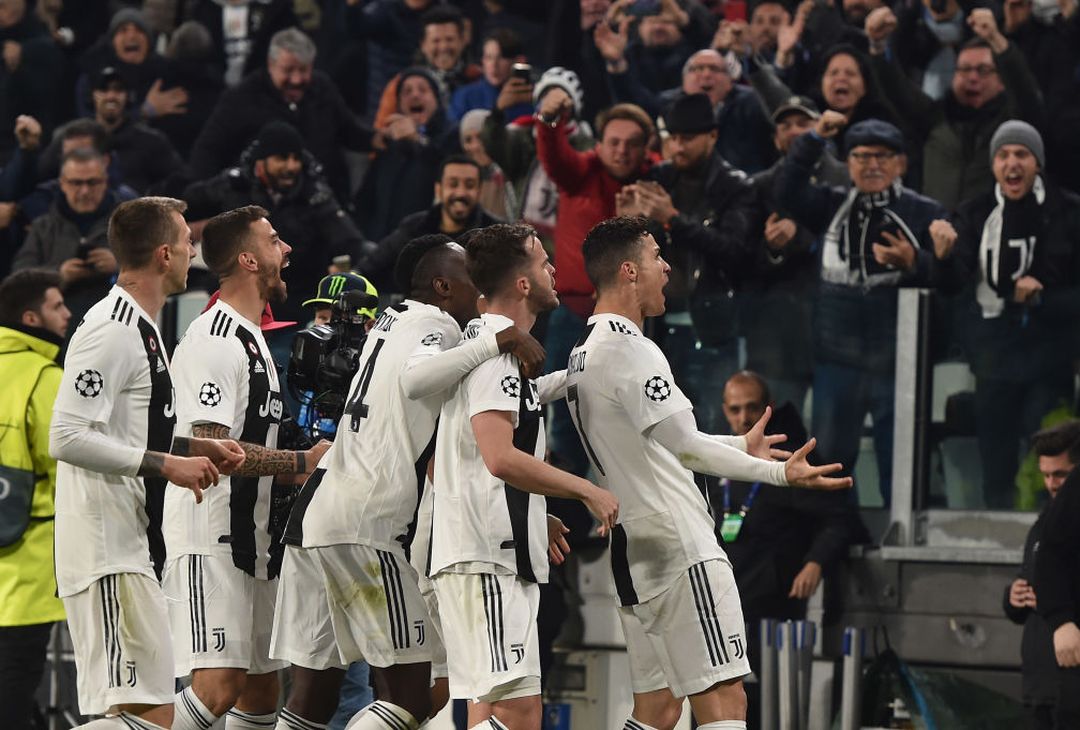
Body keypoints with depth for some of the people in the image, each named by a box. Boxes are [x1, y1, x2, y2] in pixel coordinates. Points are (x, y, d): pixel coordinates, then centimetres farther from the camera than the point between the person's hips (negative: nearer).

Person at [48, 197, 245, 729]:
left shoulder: (140, 327, 19)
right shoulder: (110, 331, -14)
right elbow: (66, 438, -22)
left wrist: (192, 448, 14)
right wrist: (166, 464, -19)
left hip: (133, 548, 11)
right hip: (108, 550, -11)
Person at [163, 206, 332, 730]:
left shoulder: (250, 338, 20)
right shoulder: (215, 339, -14)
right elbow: (212, 447, -22)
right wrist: (302, 462, -15)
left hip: (250, 539, 10)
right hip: (210, 538, -10)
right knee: (220, 686, -19)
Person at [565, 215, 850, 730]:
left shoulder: (584, 355, 16)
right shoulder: (631, 351, -15)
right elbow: (686, 448, -22)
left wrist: (740, 445, 33)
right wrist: (778, 473, -25)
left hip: (634, 548, 10)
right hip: (680, 550, -10)